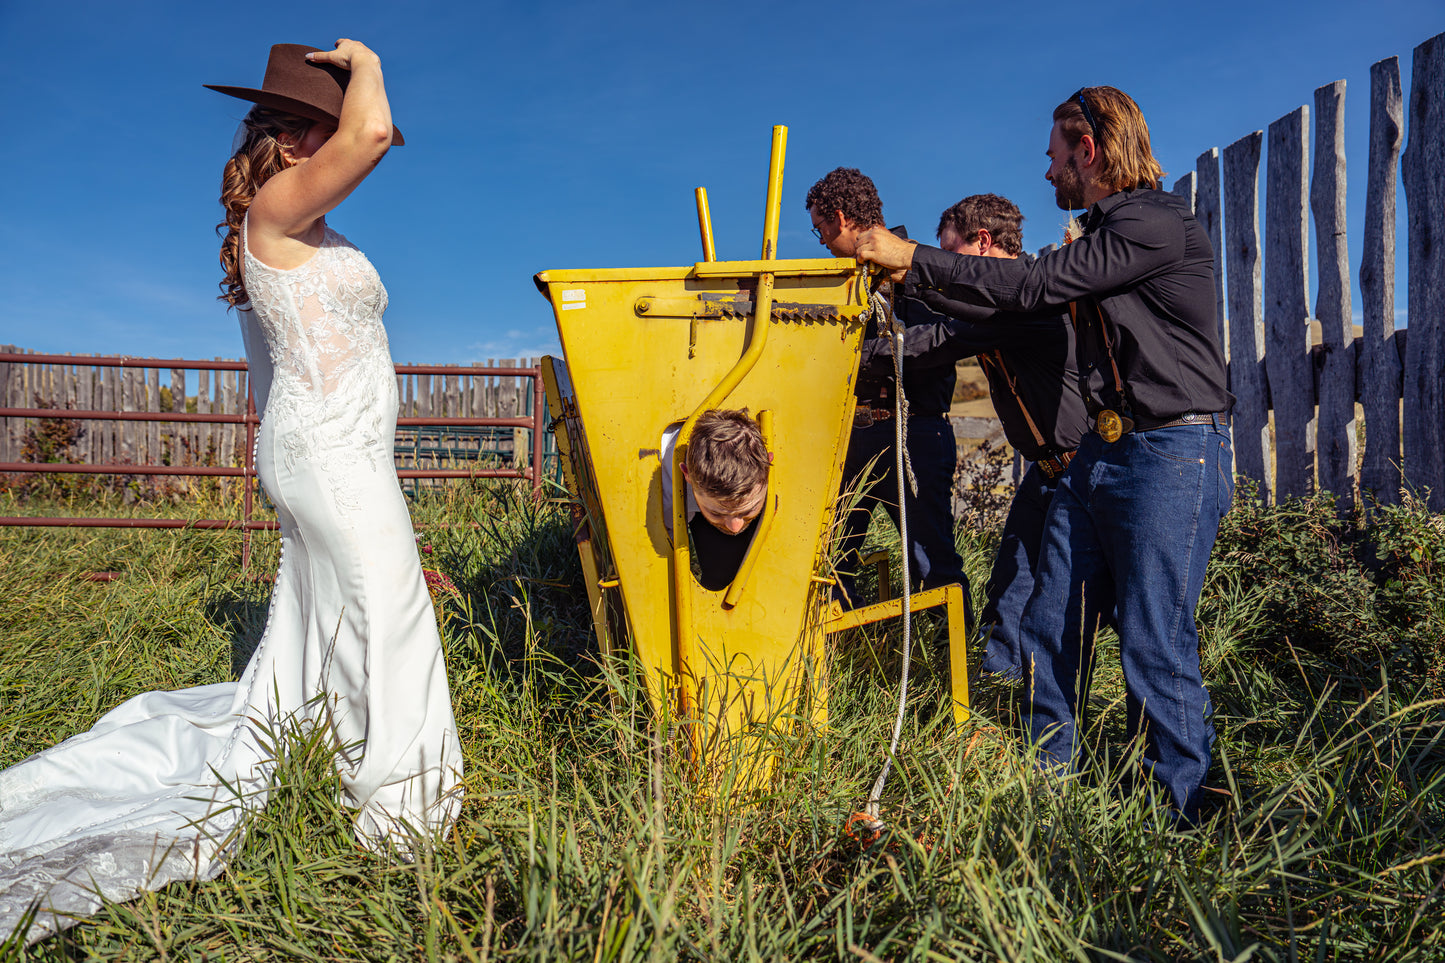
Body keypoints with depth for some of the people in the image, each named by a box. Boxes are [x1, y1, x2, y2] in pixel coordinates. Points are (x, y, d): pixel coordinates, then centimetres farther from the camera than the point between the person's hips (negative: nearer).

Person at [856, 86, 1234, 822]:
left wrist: (914, 258, -10)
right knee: (1050, 628, 7)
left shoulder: (1159, 223, -11)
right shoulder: (1102, 232, 18)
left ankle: (1185, 819, 10)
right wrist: (913, 282, 21)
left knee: (1154, 646, -6)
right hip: (1103, 450, 9)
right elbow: (1024, 308, 21)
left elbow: (1032, 286, -16)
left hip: (1174, 453, -9)